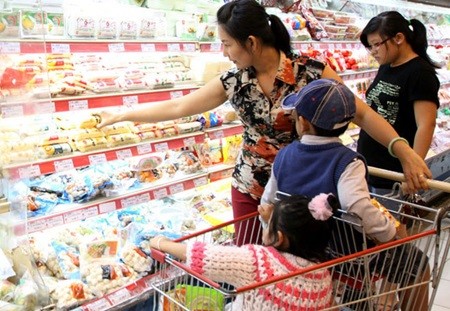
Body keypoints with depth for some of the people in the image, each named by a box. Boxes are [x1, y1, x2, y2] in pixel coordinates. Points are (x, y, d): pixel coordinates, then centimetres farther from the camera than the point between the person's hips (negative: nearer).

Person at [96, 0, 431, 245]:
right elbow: (176, 107, 2)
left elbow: (360, 112, -11)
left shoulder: (311, 71, -15)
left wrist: (405, 151, -21)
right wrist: (119, 115, 6)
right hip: (249, 189, 3)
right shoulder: (233, 82, -5)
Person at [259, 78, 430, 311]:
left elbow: (267, 203, 0)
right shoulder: (346, 162, -25)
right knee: (416, 263, 16)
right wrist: (391, 232, -22)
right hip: (346, 254, -6)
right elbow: (360, 209, -40)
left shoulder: (283, 156, -7)